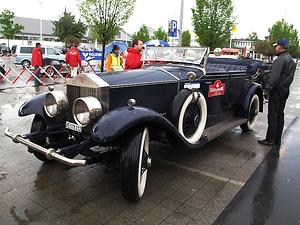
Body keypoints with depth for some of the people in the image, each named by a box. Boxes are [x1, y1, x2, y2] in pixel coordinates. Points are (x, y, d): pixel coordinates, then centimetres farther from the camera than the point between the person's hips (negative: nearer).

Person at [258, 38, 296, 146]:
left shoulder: (280, 59, -16)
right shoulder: (291, 60, 16)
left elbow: (275, 77, -24)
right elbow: (290, 77, 18)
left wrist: (268, 88, -20)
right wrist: (285, 86, 18)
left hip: (277, 90, -9)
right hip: (285, 90, 9)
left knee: (273, 115, -4)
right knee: (280, 115, 13)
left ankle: (270, 139, 1)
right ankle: (277, 139, 20)